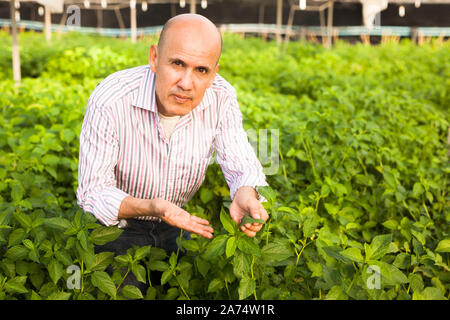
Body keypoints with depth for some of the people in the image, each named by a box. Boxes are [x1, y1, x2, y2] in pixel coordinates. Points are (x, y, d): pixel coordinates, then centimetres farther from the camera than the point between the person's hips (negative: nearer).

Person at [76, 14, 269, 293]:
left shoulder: (221, 98, -18)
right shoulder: (109, 101, -28)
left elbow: (242, 166, -13)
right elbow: (92, 192, -24)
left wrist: (245, 195, -38)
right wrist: (150, 207, -42)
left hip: (178, 222, 3)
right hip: (117, 225, -3)